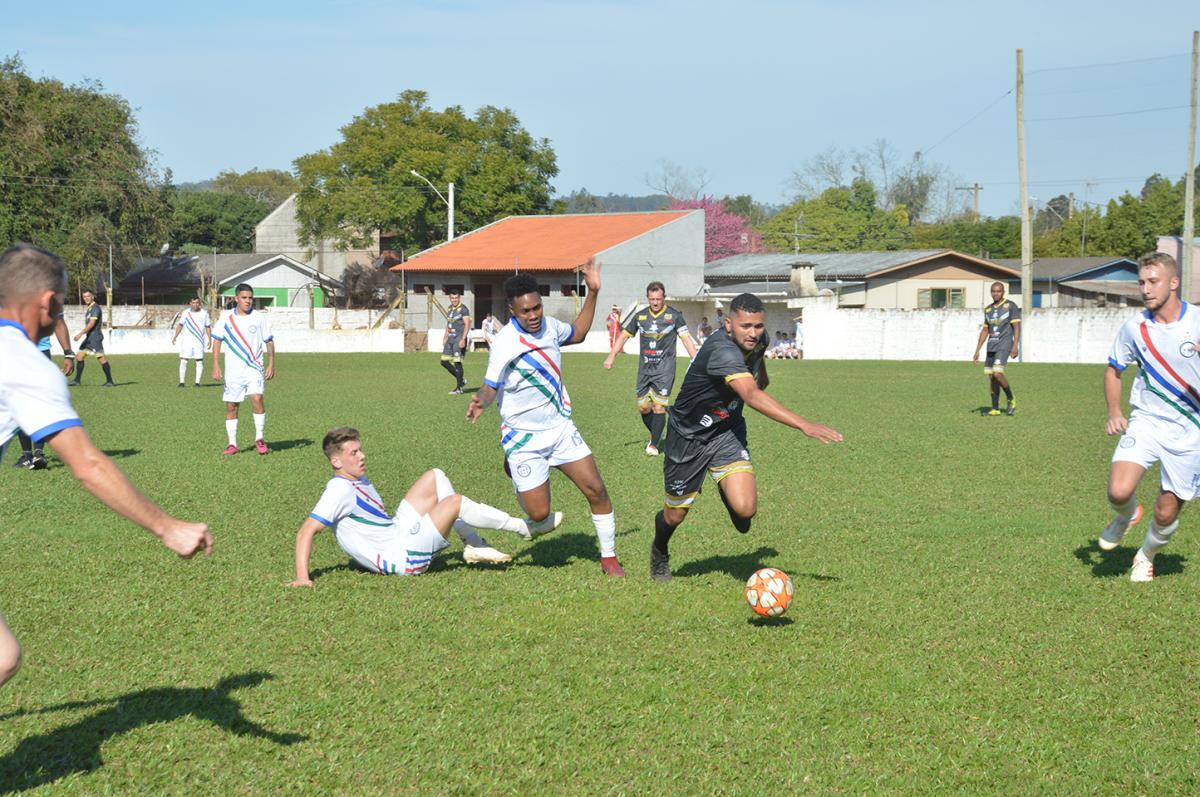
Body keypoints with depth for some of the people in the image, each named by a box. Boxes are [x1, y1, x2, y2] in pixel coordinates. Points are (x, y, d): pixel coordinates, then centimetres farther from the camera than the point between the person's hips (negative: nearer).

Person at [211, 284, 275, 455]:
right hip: (233, 370, 2)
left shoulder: (260, 317, 1)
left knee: (257, 398, -21)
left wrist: (271, 364, -1)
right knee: (231, 406, 4)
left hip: (254, 368, -2)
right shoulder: (226, 317, 2)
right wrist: (216, 366, -2)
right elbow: (217, 340, 5)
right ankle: (232, 443, 14)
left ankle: (260, 438, -10)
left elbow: (269, 341, 6)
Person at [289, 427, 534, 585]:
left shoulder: (358, 480, 10)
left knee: (435, 477, 10)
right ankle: (520, 527, 1)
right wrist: (302, 578, -31)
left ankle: (474, 546, 4)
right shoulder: (340, 490, -19)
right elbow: (306, 531, -25)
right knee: (455, 502, -19)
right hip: (403, 557, -10)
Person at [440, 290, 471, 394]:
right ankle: (461, 380, 17)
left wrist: (463, 339, -22)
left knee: (457, 362, -9)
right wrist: (445, 339, 22)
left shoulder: (463, 309, -7)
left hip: (459, 338, -8)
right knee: (444, 361, 4)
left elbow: (467, 324, -13)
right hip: (450, 338, 8)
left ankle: (459, 388, -3)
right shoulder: (450, 309, 17)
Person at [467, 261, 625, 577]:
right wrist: (480, 401, -39)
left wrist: (592, 292, 13)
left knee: (595, 489, -4)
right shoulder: (505, 344, -21)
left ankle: (609, 558, 14)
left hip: (560, 428, 5)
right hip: (524, 437, -5)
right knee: (539, 514, -6)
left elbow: (577, 334, 21)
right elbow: (491, 388, -16)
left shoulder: (549, 326, -1)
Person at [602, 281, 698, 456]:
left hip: (664, 368, -4)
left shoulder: (674, 315, -2)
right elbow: (624, 335, 15)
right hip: (645, 368, 4)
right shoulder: (640, 316, 7)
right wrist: (611, 356, 5)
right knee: (643, 407, 5)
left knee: (659, 406, -11)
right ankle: (656, 436, 29)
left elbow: (686, 339, -3)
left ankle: (654, 445, -3)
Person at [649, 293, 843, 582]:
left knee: (745, 509, -17)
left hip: (727, 431, 5)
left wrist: (761, 373, 32)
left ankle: (728, 488, 22)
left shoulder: (758, 340, -12)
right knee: (675, 515, 10)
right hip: (688, 435, -5)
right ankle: (660, 553, 47)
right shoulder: (722, 350, -37)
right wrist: (804, 425, -59)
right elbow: (752, 396, -51)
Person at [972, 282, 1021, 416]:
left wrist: (1015, 346, -19)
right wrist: (977, 351, 15)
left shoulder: (1011, 306, -4)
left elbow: (1016, 327, -8)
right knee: (992, 377, 5)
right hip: (991, 347, 6)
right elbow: (985, 331, 18)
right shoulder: (988, 309, 13)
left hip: (1004, 346, -6)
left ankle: (1011, 399, 0)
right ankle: (995, 409, 12)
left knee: (997, 373, -20)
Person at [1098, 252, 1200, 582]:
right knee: (1119, 491, -22)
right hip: (1145, 421, 1)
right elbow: (1114, 369, 14)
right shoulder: (1134, 327, -2)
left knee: (1166, 514, 2)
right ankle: (1126, 517, 16)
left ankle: (1146, 556, 35)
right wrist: (1114, 412, -2)